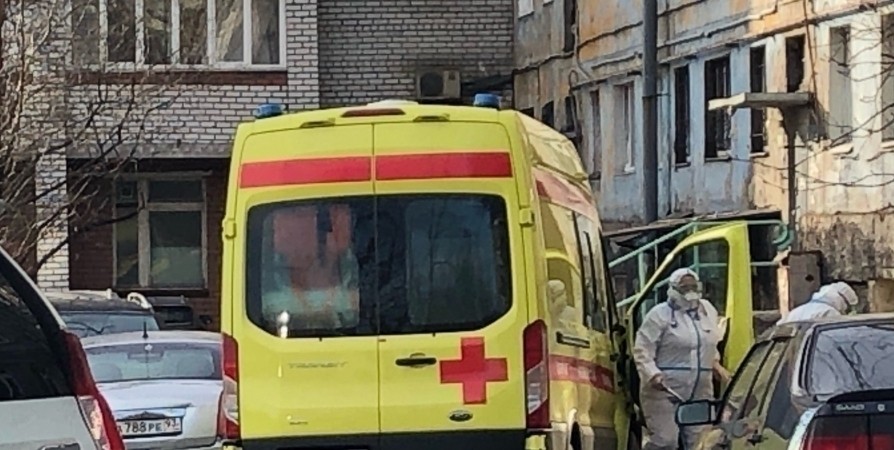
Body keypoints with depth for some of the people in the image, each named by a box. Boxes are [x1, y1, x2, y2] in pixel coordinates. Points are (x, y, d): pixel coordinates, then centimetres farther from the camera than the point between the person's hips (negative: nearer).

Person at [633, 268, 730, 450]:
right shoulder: (659, 315, -6)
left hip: (701, 391, 6)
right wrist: (652, 374, -23)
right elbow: (642, 351, -10)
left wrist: (715, 364, 17)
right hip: (665, 390, -6)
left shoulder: (708, 310, 14)